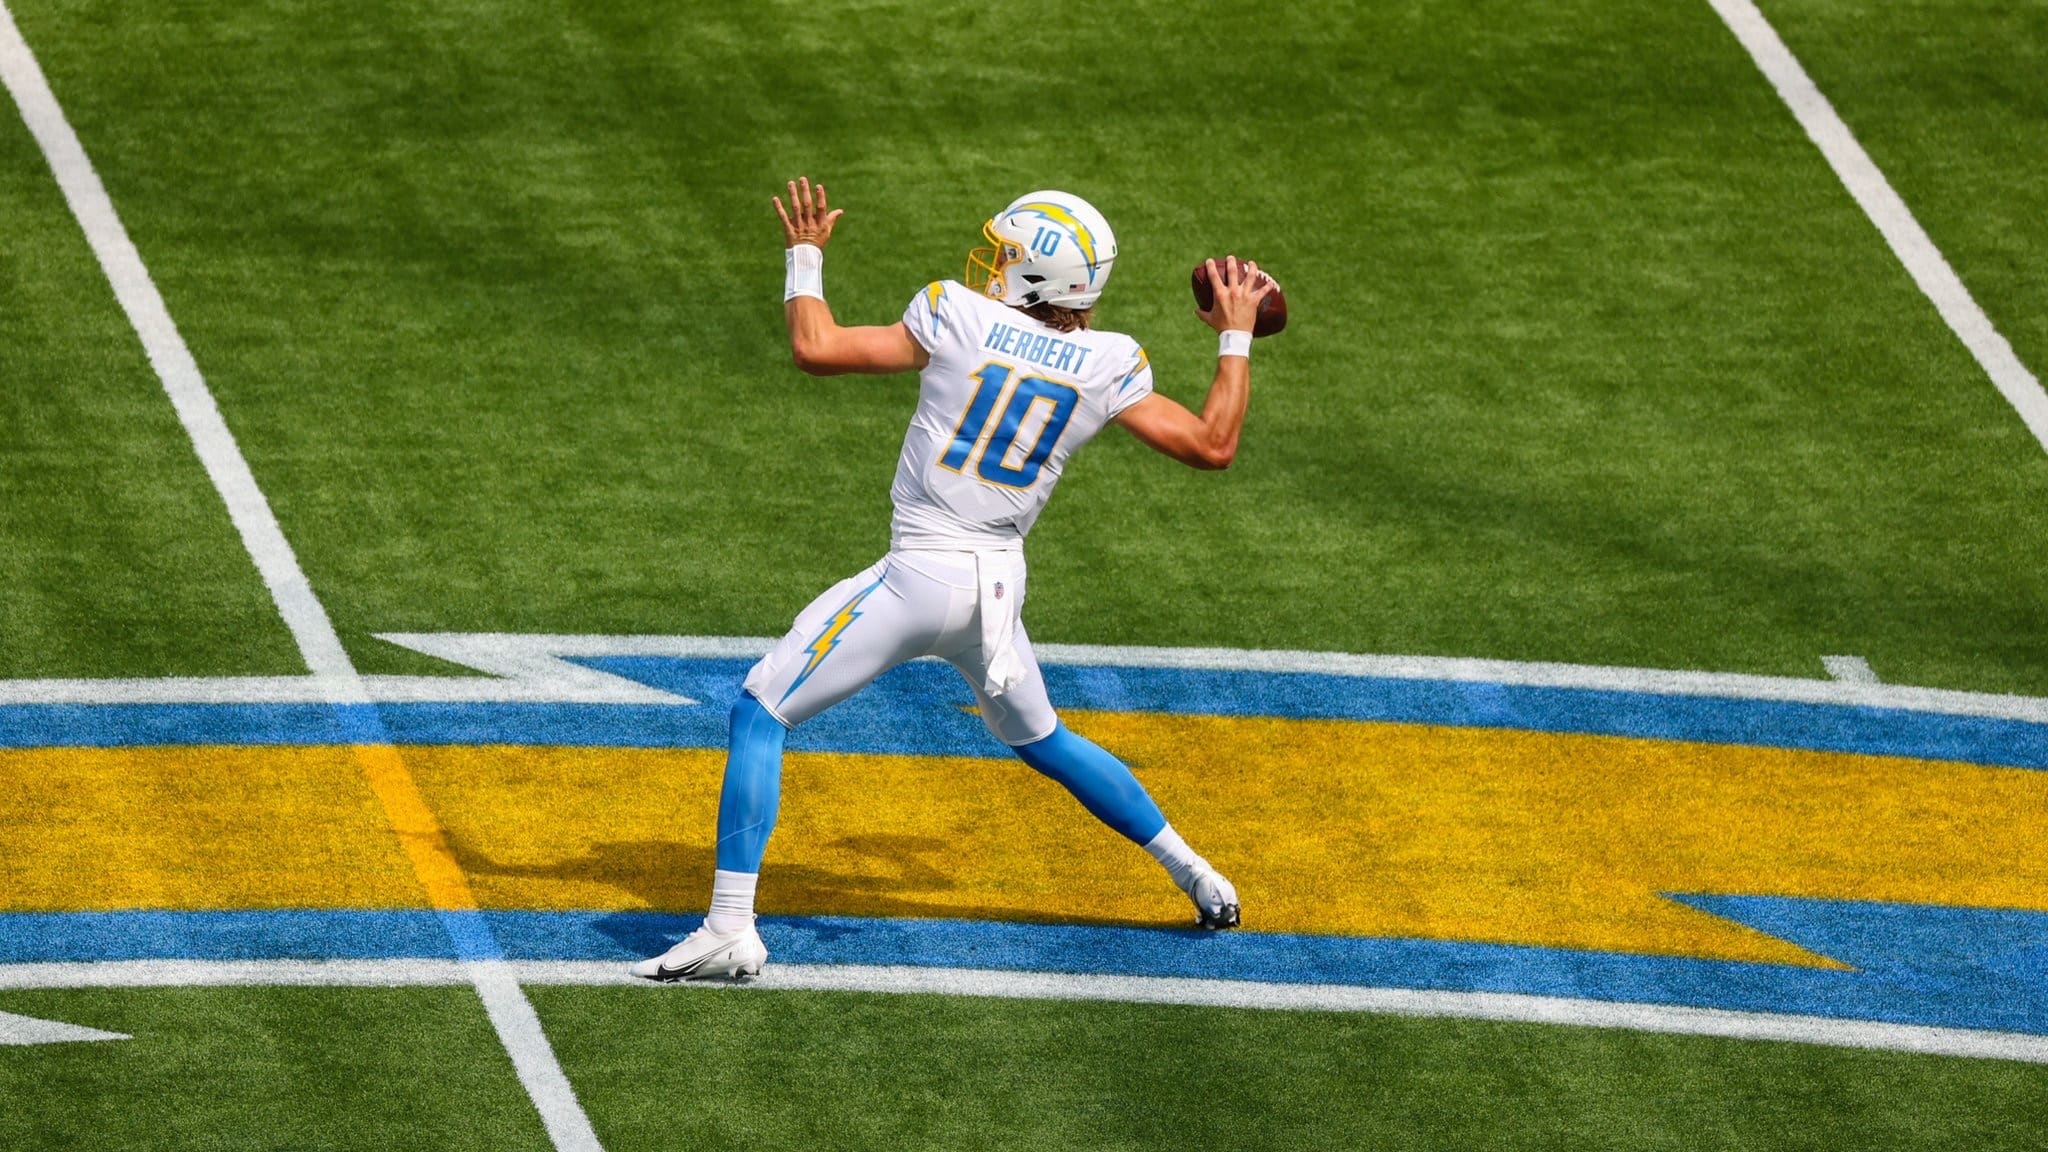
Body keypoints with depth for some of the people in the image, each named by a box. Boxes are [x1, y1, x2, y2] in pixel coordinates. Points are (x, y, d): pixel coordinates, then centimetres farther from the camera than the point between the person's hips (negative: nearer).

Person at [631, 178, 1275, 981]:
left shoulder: (959, 318, -9)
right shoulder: (1107, 367, 1)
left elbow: (816, 349, -10)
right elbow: (1212, 445, 6)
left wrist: (804, 256, 8)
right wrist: (1236, 336, 18)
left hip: (918, 576, -6)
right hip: (999, 585, 6)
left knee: (760, 713, 0)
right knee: (1041, 740, 31)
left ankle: (731, 929, -10)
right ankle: (1196, 876, 37)